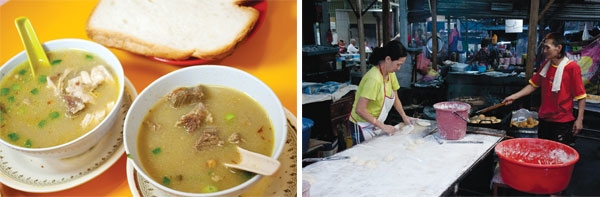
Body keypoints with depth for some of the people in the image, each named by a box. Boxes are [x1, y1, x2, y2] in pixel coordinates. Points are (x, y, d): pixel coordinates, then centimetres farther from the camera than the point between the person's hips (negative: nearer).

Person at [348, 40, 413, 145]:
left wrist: (404, 117, 0)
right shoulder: (374, 78, -28)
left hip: (375, 126, 8)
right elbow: (360, 110, -30)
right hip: (362, 127, -8)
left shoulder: (391, 74, -2)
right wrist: (382, 126, -25)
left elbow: (395, 99, 13)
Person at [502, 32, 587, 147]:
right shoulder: (545, 65, 4)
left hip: (562, 122, -6)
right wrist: (514, 96, 0)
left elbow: (581, 96, -13)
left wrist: (579, 119, -14)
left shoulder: (572, 67, -15)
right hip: (544, 119, 6)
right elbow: (533, 85, 9)